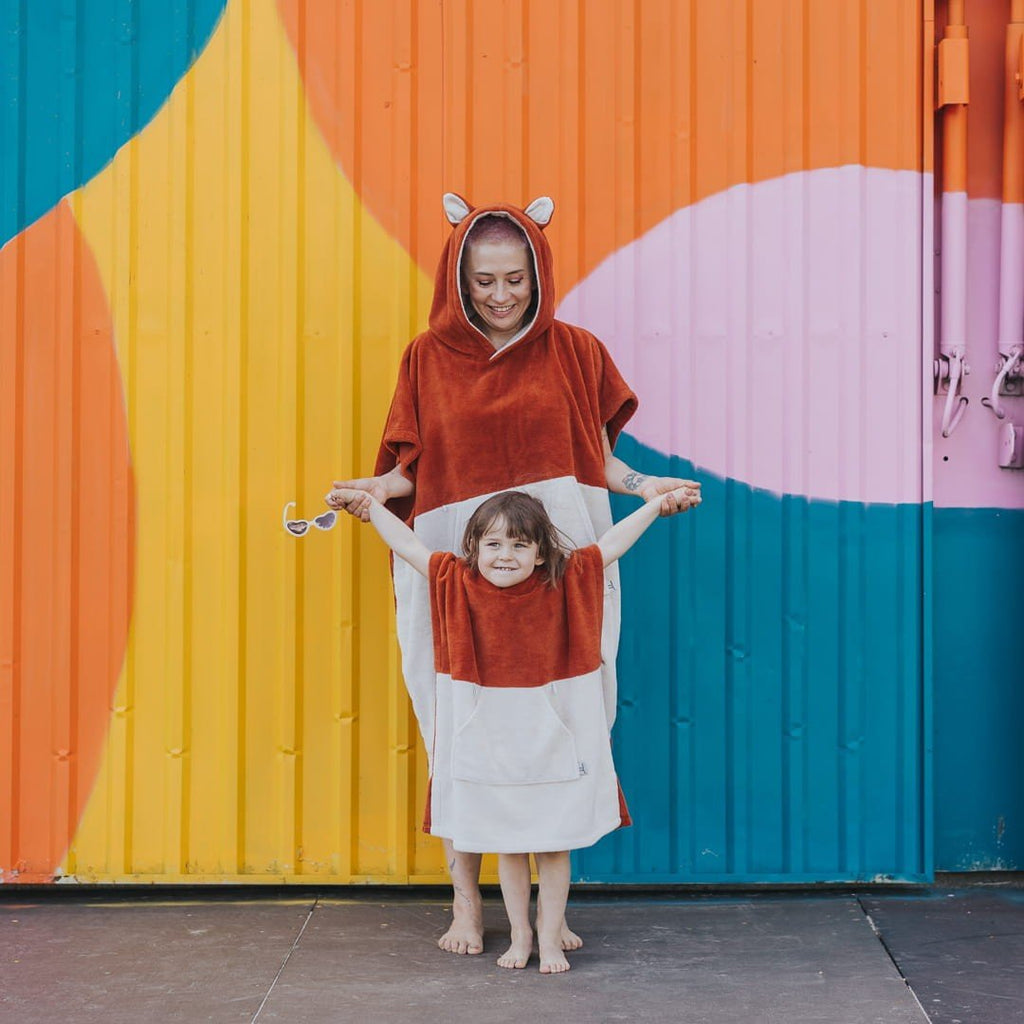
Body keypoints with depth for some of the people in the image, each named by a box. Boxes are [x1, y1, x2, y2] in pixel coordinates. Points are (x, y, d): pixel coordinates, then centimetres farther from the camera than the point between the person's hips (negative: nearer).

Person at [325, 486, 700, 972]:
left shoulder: (565, 585, -5)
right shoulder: (459, 585, -4)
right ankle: (519, 936, 28)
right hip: (488, 745, 1)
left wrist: (658, 502, 8)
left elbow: (614, 541, 3)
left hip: (552, 744, -1)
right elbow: (407, 544, 4)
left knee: (553, 848, 8)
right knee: (507, 848, 13)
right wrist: (370, 504, 9)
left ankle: (550, 939, 21)